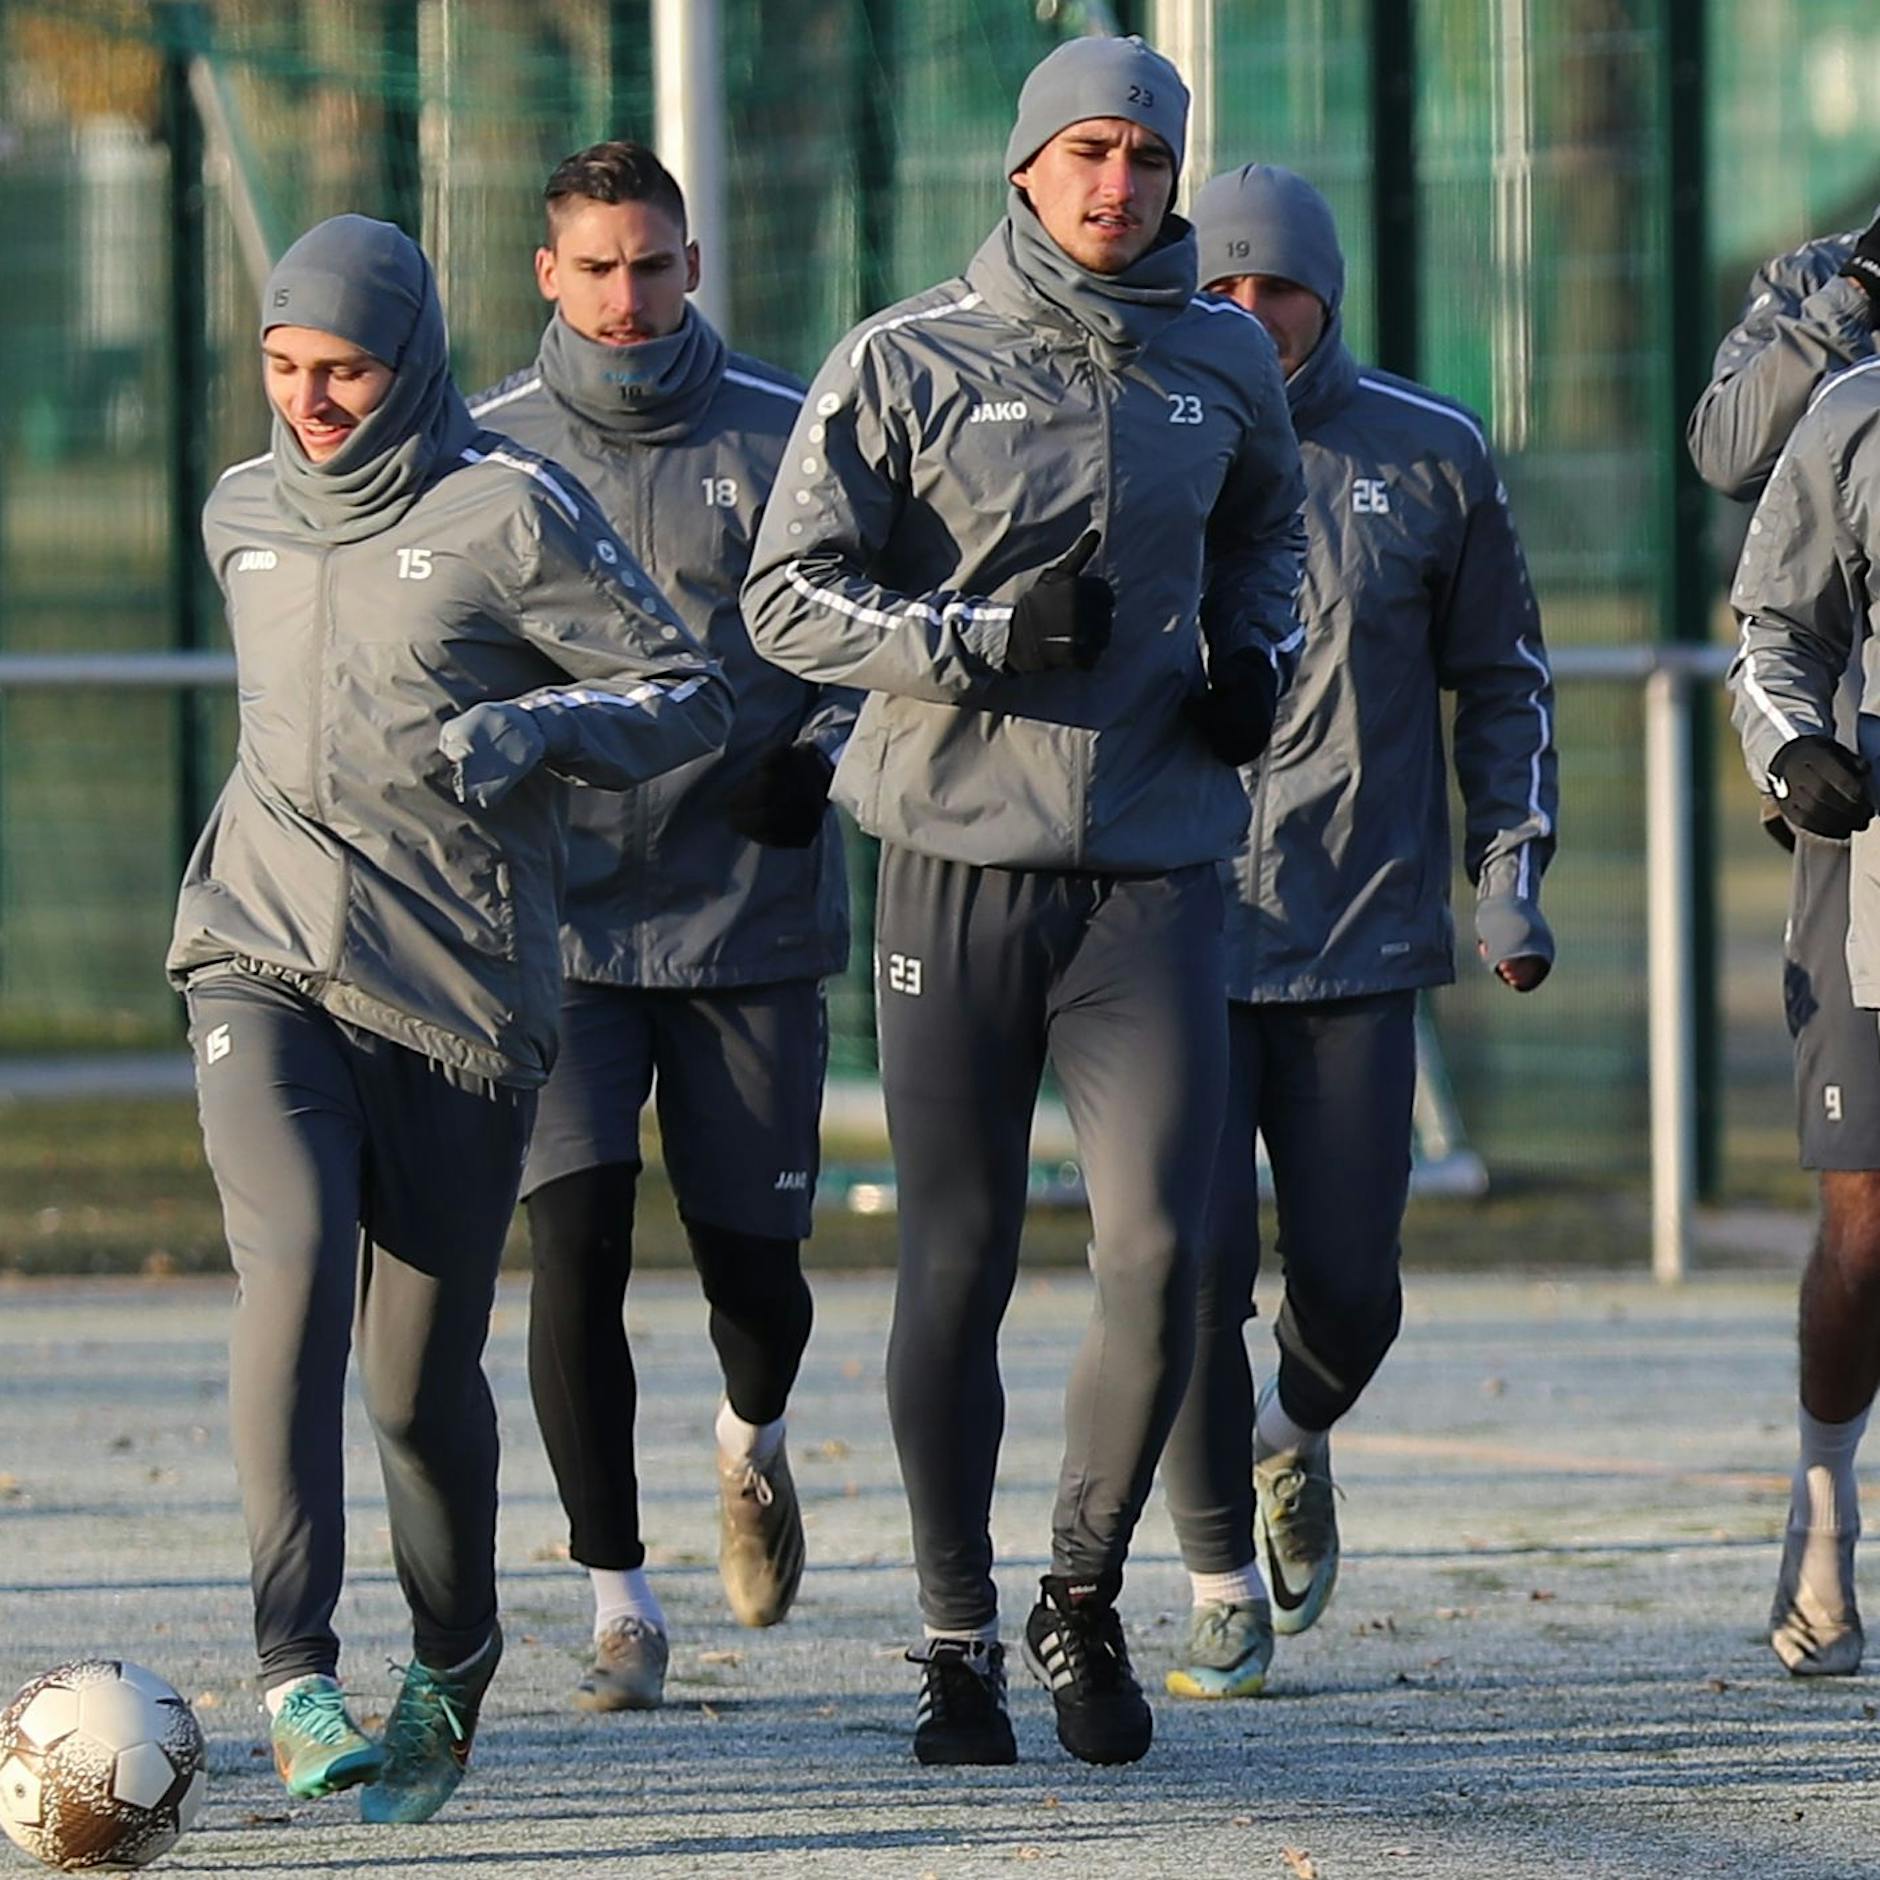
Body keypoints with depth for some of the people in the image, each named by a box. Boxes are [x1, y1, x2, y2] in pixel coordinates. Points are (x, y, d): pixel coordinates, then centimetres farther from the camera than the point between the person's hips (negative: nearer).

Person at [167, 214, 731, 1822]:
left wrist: (529, 728, -17)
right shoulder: (244, 521, 12)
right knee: (297, 1256, -23)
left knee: (424, 1370, 1)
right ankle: (298, 1675, -25)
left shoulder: (512, 513, -4)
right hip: (264, 965, 3)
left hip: (460, 987, -3)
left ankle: (454, 1663, 28)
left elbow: (689, 694, -3)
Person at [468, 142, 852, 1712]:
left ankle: (754, 1439, 42)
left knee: (753, 1255, 6)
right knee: (577, 1245, -12)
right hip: (559, 925, 0)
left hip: (752, 919, 0)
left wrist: (818, 758, -9)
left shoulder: (787, 439, 1)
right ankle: (620, 1607, -2)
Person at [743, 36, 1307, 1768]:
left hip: (1156, 867, 2)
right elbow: (790, 596, -4)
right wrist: (989, 634, -16)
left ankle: (1086, 1602, 11)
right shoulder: (908, 363, -2)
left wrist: (1255, 651, 8)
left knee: (1158, 1252, -9)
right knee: (956, 1269, 2)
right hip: (961, 860, -2)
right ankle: (960, 1642, 15)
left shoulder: (1224, 365, 8)